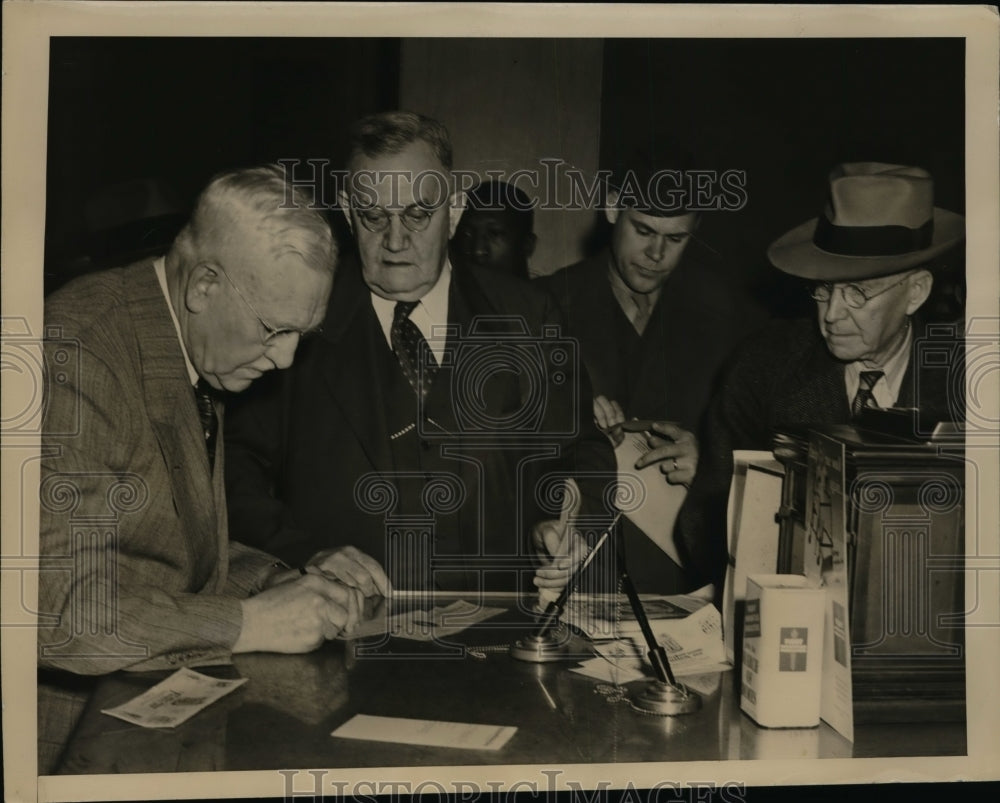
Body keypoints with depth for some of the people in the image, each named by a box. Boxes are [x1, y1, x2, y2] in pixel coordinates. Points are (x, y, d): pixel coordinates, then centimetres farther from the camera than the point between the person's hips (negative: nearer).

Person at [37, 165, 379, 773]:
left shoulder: (200, 354, 6)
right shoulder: (75, 357, -21)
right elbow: (53, 607, -25)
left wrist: (282, 584, -1)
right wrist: (249, 623, -21)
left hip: (156, 696, 8)